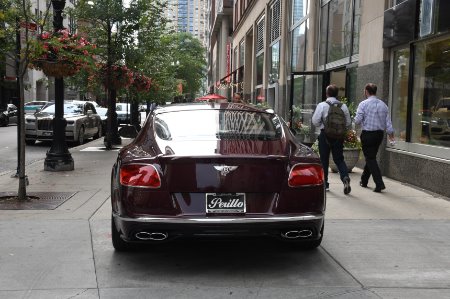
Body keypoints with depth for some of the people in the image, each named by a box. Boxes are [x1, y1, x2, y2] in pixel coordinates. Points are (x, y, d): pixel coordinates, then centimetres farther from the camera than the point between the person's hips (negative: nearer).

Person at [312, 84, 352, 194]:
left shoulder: (322, 105, -8)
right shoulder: (343, 106, 1)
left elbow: (315, 121, -8)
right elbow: (348, 123, 5)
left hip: (325, 135, -2)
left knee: (324, 160, 10)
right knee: (339, 159, 10)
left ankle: (324, 183, 16)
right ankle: (345, 177, -14)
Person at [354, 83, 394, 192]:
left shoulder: (363, 104, -10)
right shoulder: (383, 104, 6)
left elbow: (357, 120, -13)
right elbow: (388, 121, 6)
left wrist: (359, 119, 9)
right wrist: (390, 133, 13)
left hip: (367, 134, -6)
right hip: (379, 133, 6)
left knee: (370, 159, -2)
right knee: (371, 157, 18)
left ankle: (379, 184, -13)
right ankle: (364, 180, 31)